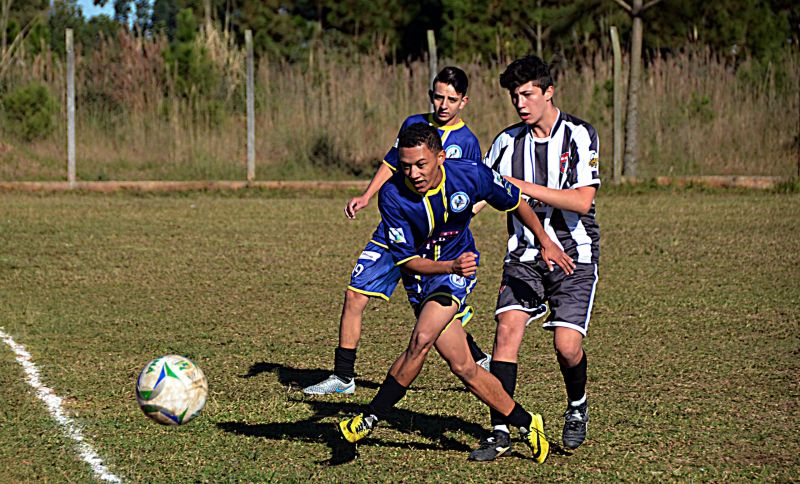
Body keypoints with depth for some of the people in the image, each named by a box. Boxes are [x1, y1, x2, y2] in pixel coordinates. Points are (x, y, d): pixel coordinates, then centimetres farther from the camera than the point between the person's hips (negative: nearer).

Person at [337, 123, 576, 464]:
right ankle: (526, 424, 14)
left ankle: (370, 419, -13)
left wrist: (545, 243, 8)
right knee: (463, 368, -2)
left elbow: (515, 202, 1)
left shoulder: (471, 176, -19)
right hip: (421, 275, 2)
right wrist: (451, 266, -33)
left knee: (421, 340, -25)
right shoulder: (392, 195, -21)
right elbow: (405, 260, -18)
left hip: (458, 272, -2)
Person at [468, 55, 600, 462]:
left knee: (567, 345, -12)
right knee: (507, 328, -16)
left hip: (574, 253, -3)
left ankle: (577, 407, 21)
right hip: (524, 252, 3)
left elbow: (582, 200, -17)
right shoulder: (508, 141, 6)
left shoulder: (579, 135, -7)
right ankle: (500, 432, -11)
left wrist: (524, 187, -21)